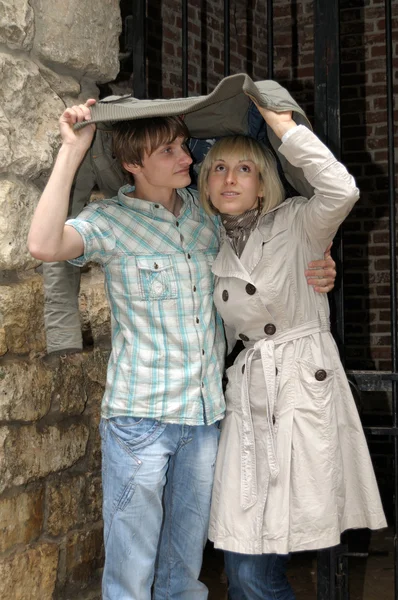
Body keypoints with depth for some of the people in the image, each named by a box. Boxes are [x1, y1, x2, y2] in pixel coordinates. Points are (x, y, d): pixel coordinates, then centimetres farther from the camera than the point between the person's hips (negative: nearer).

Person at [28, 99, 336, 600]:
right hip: (141, 413, -5)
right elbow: (44, 244, -28)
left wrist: (316, 271, 1)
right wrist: (72, 150, -23)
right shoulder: (110, 220, -8)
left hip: (206, 411, 5)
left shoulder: (205, 211, 7)